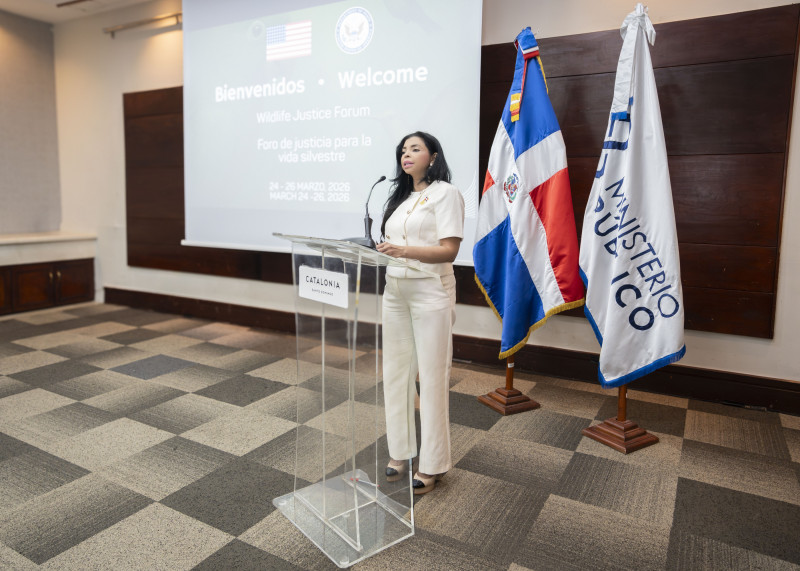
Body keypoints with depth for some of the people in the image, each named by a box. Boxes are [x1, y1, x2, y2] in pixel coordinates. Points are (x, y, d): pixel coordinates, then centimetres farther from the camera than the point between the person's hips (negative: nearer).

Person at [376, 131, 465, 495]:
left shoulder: (445, 193, -4)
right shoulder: (400, 196, 19)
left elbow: (449, 250, -14)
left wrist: (404, 251, -27)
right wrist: (382, 251, 0)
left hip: (430, 291, -7)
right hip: (395, 290, 7)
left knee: (431, 378, -2)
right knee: (396, 373, 9)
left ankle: (431, 466, 10)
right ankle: (400, 454, 22)